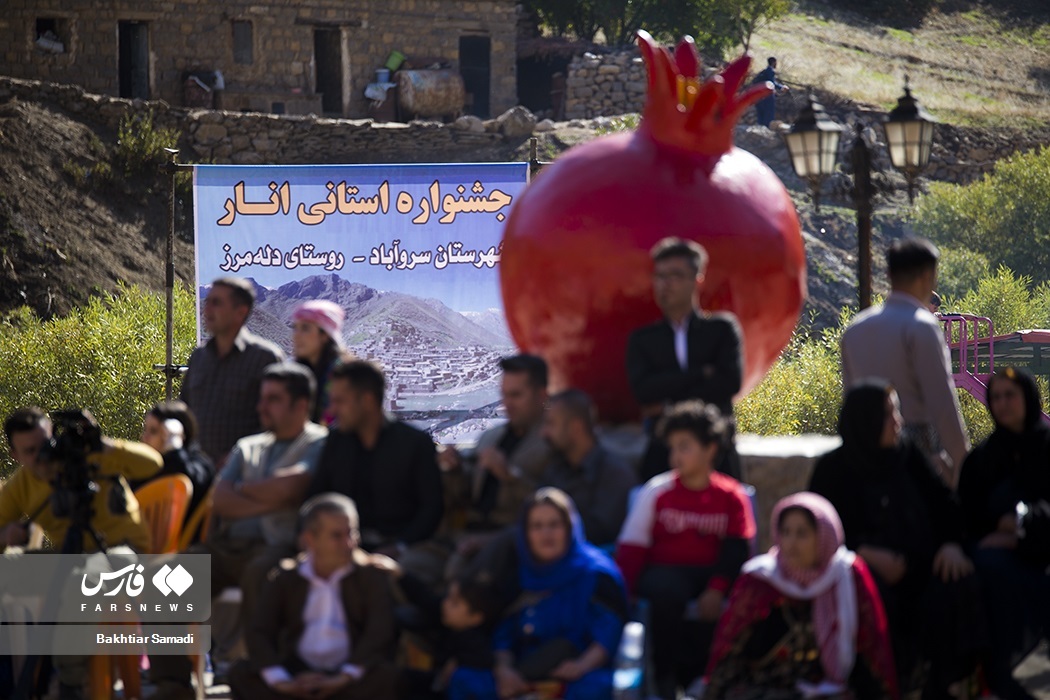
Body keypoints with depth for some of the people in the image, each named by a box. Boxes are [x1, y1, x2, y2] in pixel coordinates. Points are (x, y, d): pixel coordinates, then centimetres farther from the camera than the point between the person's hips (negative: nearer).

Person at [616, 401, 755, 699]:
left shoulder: (731, 496, 4)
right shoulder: (656, 492, 4)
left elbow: (735, 550, -4)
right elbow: (631, 547, 1)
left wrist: (717, 589, -21)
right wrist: (625, 591, -15)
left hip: (712, 573, 1)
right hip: (665, 571, -1)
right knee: (667, 590, -37)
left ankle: (694, 672, -13)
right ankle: (665, 675, -20)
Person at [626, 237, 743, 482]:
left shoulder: (721, 328, 9)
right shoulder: (642, 340, 11)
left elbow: (731, 381, -6)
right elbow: (641, 389, -6)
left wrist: (669, 404, -7)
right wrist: (701, 373, -10)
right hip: (662, 457, 1)